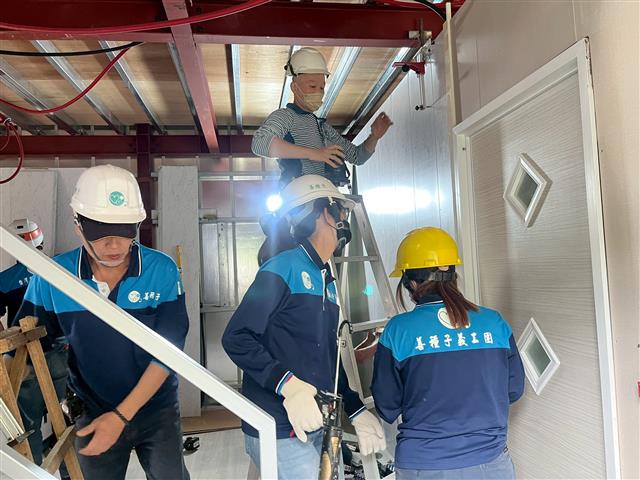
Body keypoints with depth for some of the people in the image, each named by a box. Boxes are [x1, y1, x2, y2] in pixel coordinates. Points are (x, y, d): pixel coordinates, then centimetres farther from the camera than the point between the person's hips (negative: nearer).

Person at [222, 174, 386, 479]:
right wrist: (288, 385, -28)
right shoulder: (282, 268, -12)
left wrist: (356, 411, 17)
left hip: (317, 430, 8)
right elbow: (236, 338, -19)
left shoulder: (327, 283, 14)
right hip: (280, 434, -8)